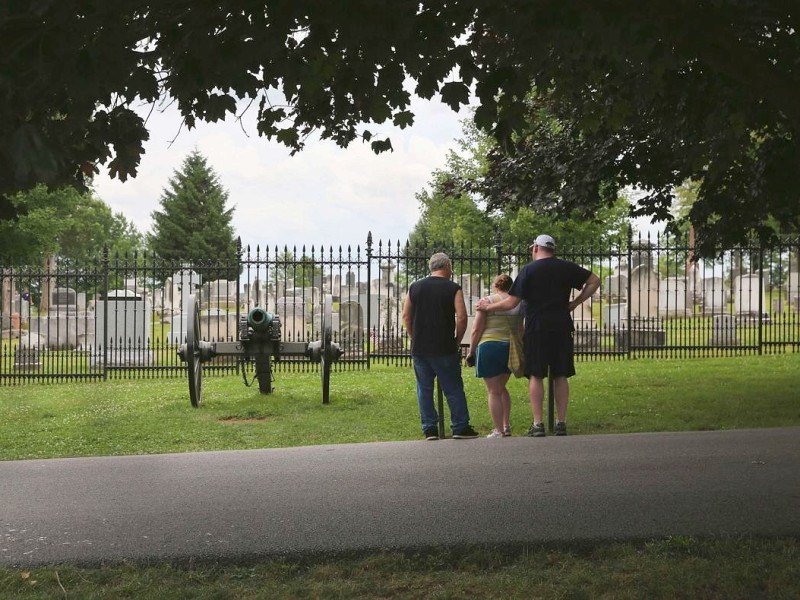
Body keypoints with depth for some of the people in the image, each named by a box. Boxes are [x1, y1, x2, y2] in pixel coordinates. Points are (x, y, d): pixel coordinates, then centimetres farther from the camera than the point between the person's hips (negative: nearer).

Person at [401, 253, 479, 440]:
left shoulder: (415, 287, 8)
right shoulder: (453, 289, -3)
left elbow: (406, 316, 7)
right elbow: (462, 318, -10)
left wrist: (415, 339, 14)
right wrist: (457, 340, 2)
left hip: (419, 349, 3)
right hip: (444, 348, -3)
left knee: (424, 389, 9)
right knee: (453, 389, 5)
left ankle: (429, 429, 8)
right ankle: (460, 427, 6)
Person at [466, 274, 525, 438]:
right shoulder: (518, 303, 6)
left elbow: (476, 330, -6)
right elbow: (520, 331, 11)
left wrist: (471, 351, 3)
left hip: (490, 346, -4)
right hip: (511, 348, 5)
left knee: (493, 391, 2)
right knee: (501, 388, 23)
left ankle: (499, 431, 1)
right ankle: (506, 425, 20)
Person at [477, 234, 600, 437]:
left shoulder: (529, 270, -3)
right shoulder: (566, 268, 8)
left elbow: (511, 303, -5)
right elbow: (594, 281, 10)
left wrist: (488, 306, 10)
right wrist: (575, 303, 9)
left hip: (536, 328, -3)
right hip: (562, 328, 3)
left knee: (536, 376, 0)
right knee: (561, 376, 6)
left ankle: (538, 424, -4)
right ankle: (561, 423, 6)